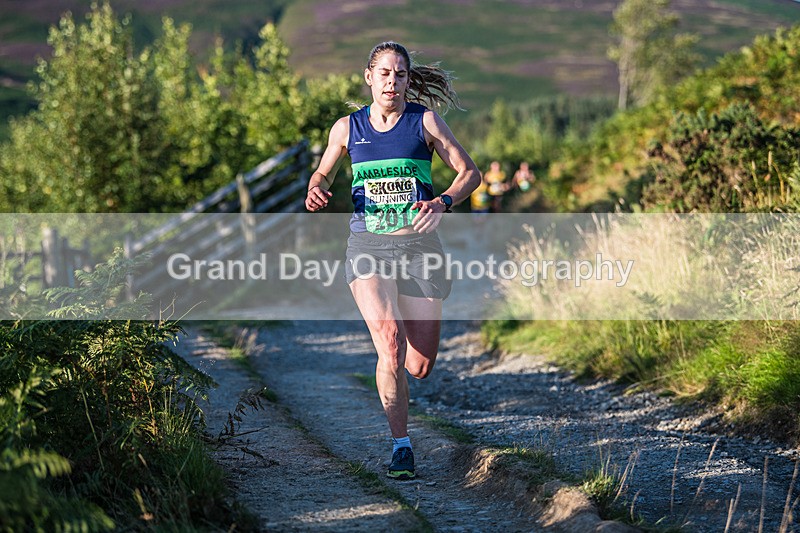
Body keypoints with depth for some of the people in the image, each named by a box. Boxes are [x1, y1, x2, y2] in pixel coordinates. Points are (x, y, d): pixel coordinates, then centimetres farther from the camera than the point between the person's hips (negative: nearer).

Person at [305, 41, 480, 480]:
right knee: (391, 347, -22)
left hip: (419, 246, 0)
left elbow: (470, 172, 4)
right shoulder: (347, 128, 6)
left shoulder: (424, 121, 1)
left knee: (419, 368, -1)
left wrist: (442, 202, -15)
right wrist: (316, 192, -2)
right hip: (367, 246, 0)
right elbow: (323, 173, 21)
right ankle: (400, 445, -9)